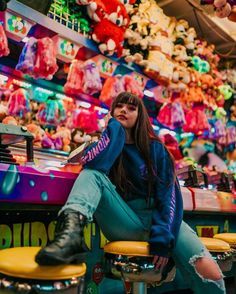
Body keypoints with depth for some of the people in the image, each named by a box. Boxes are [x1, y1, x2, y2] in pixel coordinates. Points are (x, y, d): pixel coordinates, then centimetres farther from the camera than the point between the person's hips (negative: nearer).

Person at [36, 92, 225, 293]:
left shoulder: (154, 148, 7)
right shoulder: (106, 143, 9)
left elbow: (169, 193, -4)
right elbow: (93, 165, -17)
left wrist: (163, 236, -18)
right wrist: (115, 126, -4)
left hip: (157, 218, 1)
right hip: (124, 222, 0)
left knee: (210, 272, -22)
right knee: (93, 175, -23)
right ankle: (72, 230, -49)